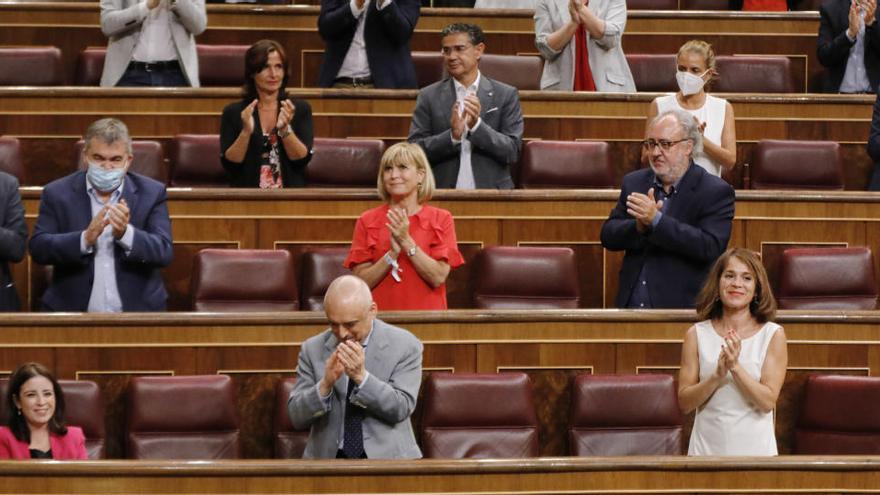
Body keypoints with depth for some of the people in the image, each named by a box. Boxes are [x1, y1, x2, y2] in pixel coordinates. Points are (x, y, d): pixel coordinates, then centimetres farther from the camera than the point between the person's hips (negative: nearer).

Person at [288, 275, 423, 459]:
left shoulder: (405, 346, 1)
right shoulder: (312, 349, 5)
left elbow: (401, 409, -7)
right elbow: (297, 418, 1)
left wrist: (362, 377, -19)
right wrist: (325, 384, -16)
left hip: (387, 458, -1)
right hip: (328, 458, 1)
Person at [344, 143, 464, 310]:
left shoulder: (441, 219, 0)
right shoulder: (367, 221, 2)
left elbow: (438, 278, -9)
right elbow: (361, 282, -5)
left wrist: (406, 241, -15)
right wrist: (393, 252, -16)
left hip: (425, 316, 0)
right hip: (381, 317, 0)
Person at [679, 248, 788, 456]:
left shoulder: (773, 335, -3)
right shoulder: (697, 335, 0)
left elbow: (768, 402, -9)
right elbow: (685, 403, -4)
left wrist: (736, 367, -21)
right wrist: (717, 375, -19)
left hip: (755, 447, -1)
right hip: (707, 448, 1)